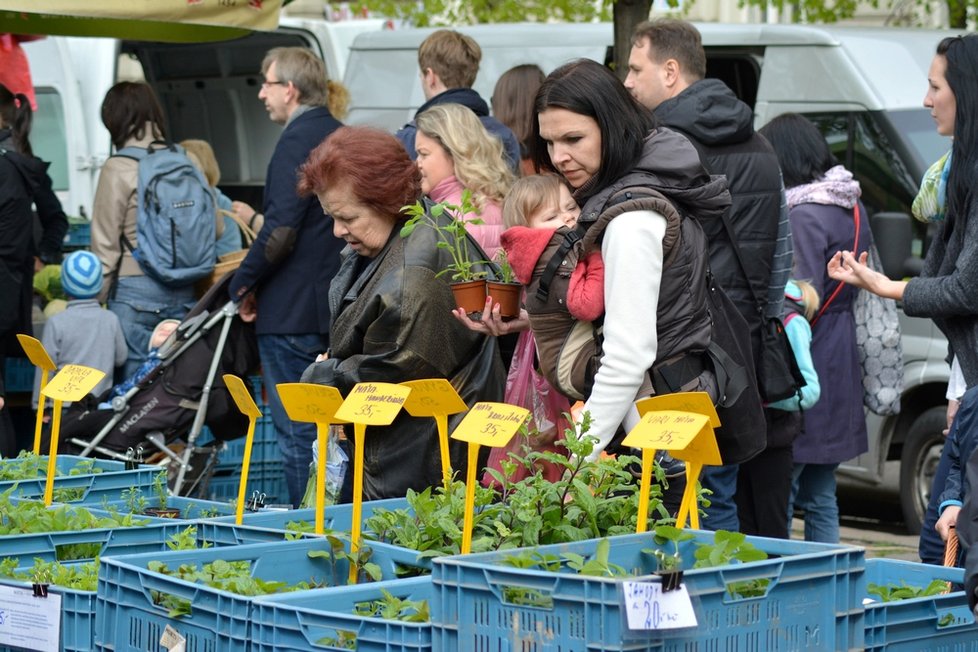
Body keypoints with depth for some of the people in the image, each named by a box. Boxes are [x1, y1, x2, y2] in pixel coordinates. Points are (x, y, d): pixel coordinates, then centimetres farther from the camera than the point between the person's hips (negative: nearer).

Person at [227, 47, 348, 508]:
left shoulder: (298, 139, -14)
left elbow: (282, 231, -21)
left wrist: (243, 282, -10)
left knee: (297, 432, -5)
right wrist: (258, 219, 25)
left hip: (291, 312, -9)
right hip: (332, 308, 9)